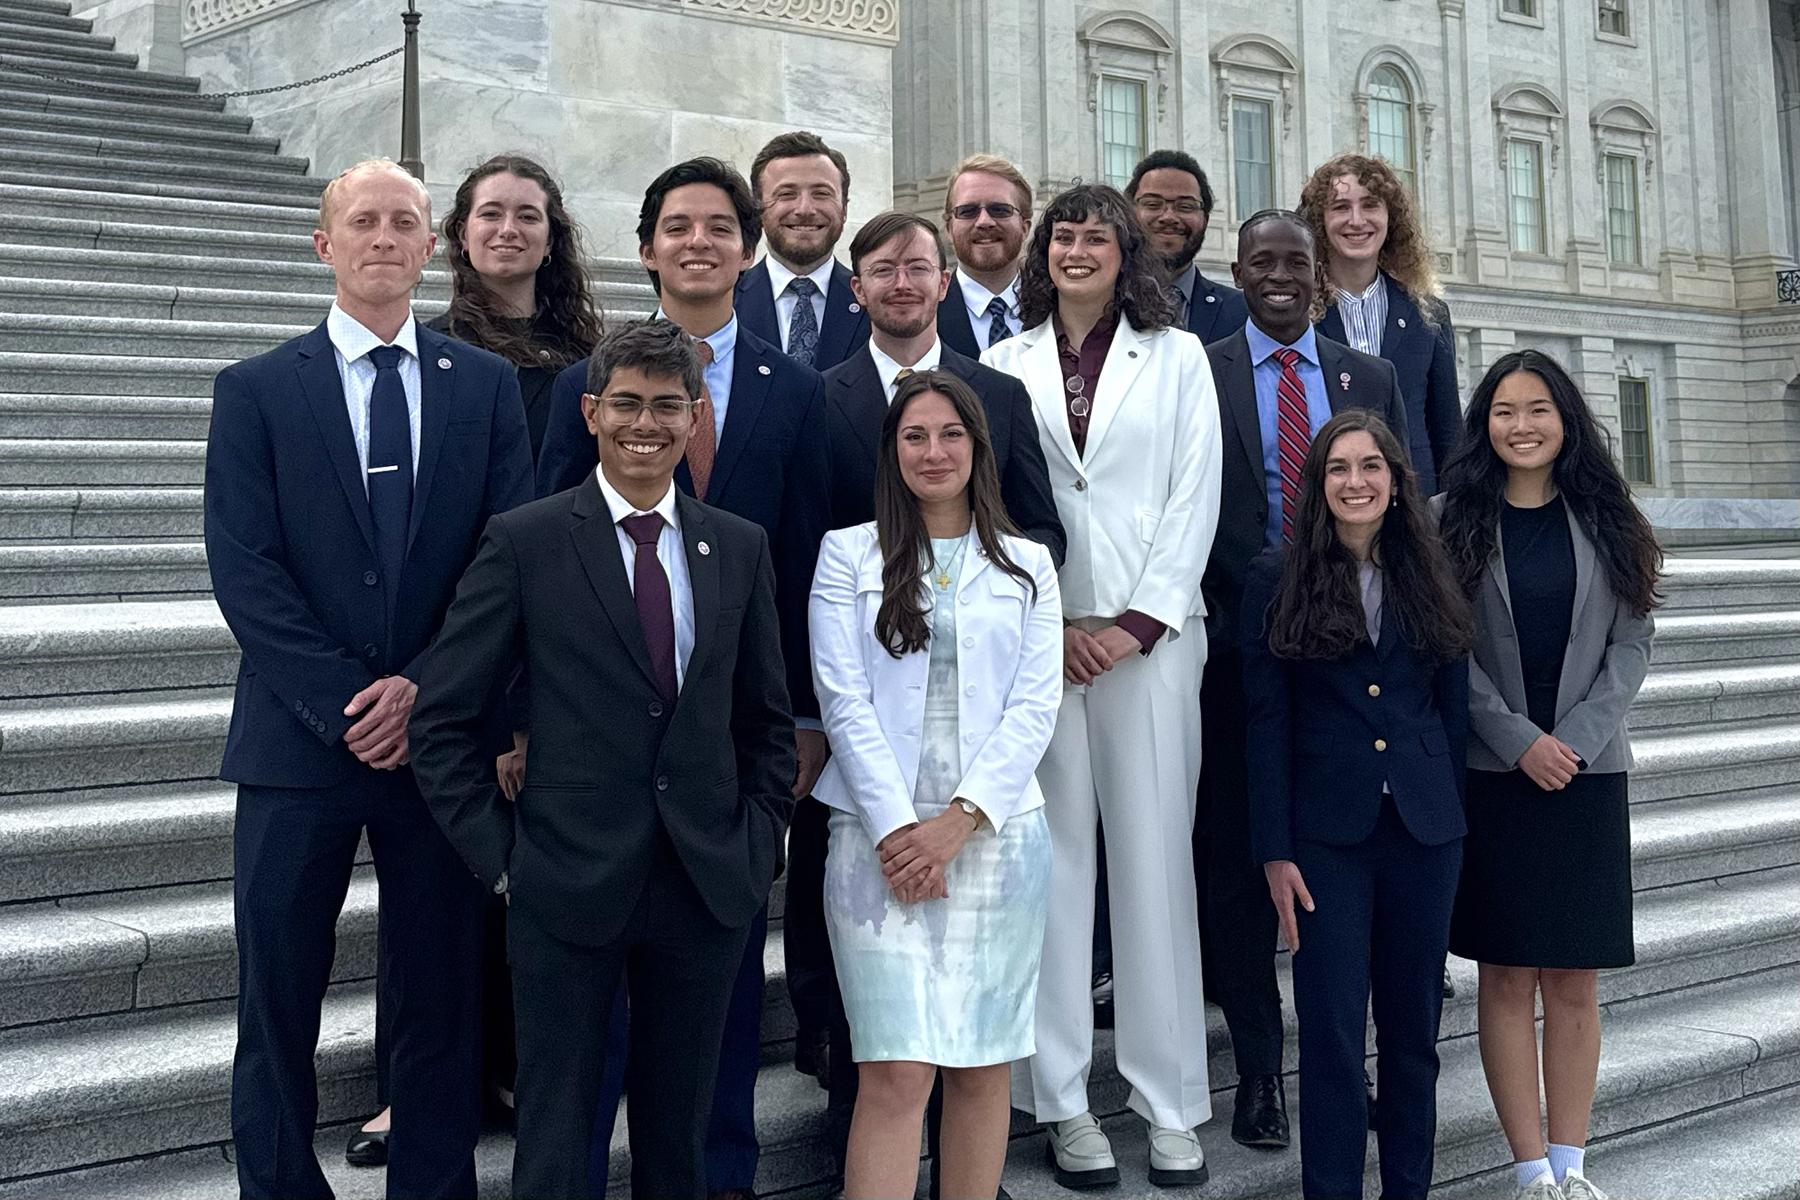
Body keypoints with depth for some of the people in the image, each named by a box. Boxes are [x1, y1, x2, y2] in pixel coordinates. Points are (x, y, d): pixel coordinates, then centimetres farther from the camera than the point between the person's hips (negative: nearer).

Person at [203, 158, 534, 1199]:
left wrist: (422, 685, -10)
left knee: (443, 997, 9)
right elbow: (245, 569, -4)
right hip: (298, 739, -1)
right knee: (278, 1005, 7)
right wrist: (344, 702, -12)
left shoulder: (488, 384, 8)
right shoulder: (256, 390, 5)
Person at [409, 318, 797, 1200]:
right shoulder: (524, 542, -4)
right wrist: (497, 853, -7)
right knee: (555, 1126, 8)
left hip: (708, 887, 3)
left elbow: (767, 719, 13)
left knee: (680, 1126, 16)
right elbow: (441, 715, -3)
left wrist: (759, 845, 4)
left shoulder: (741, 548, 7)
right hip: (568, 886, -3)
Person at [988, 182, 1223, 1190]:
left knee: (1156, 859, 1)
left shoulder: (1178, 355, 10)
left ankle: (1172, 1102, 10)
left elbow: (1195, 495, 3)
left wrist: (1139, 622, -7)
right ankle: (1063, 1097, 10)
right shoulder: (1005, 363, 11)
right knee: (1052, 861, 2)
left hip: (1150, 637, 0)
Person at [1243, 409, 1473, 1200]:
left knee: (1413, 1024, 11)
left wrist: (1454, 818, 5)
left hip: (1427, 831, 3)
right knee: (1332, 1030, 0)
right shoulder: (1277, 581, 0)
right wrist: (1274, 851, -7)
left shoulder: (1431, 579, 8)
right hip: (1326, 834, -3)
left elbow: (1455, 712, 10)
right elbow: (1266, 724, -3)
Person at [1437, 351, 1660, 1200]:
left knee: (1576, 977, 5)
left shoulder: (1603, 521, 7)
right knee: (1507, 974, 0)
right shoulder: (1453, 521, 0)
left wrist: (1575, 740, -9)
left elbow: (1632, 641, 3)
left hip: (1588, 770, 2)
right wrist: (1520, 741, -11)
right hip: (1492, 771, -2)